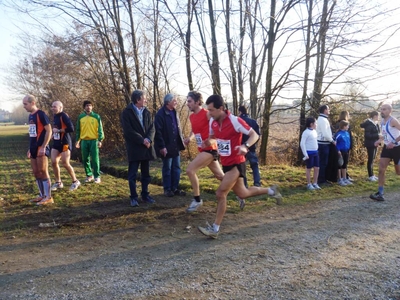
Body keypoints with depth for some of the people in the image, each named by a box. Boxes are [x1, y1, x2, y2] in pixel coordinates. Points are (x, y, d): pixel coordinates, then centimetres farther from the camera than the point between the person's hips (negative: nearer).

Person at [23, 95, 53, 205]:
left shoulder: (41, 114, -11)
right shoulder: (30, 116, 15)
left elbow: (49, 131, -16)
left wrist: (43, 147, -20)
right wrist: (30, 148, 19)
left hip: (41, 148, -9)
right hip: (34, 148, 9)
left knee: (43, 172, -5)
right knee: (36, 173, 11)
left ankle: (48, 197, 2)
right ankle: (42, 195, 21)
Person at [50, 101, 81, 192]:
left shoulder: (64, 116, -14)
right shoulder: (55, 116, 12)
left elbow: (71, 128, -24)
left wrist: (58, 130, -18)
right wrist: (53, 134, 9)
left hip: (65, 143, -8)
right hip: (56, 143, 8)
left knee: (65, 163, -6)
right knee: (54, 162, 3)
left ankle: (75, 181, 11)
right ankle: (58, 182, 16)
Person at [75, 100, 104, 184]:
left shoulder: (96, 117, 0)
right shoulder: (80, 117, 7)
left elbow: (100, 129, -2)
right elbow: (78, 129, 12)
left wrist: (100, 140, -10)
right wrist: (77, 140, 8)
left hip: (94, 140, -3)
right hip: (84, 141, 3)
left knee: (95, 159, -4)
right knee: (85, 159, 6)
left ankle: (97, 176, 5)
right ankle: (89, 175, 18)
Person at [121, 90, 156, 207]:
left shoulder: (147, 112, 11)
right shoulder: (127, 113, -7)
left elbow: (152, 127, 4)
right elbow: (128, 131, -15)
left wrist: (148, 139, -15)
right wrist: (142, 140, -16)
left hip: (146, 147, 6)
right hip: (134, 147, -5)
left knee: (146, 173, 11)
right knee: (132, 174, 0)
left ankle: (145, 195, 21)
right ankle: (134, 197, 8)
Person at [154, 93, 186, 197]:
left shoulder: (174, 112, 11)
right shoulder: (160, 114, -13)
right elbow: (158, 132, -17)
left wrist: (181, 141, 12)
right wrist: (162, 146, -19)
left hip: (176, 146, 7)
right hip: (167, 146, -7)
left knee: (176, 168, 10)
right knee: (167, 168, 4)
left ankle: (175, 188, 20)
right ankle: (167, 189, 16)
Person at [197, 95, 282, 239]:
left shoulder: (234, 121, -21)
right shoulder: (212, 122, -1)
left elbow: (254, 135, -17)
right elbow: (212, 136, 18)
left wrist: (245, 146, -37)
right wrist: (208, 141, -7)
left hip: (236, 164, -8)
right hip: (226, 164, 8)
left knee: (220, 193, -12)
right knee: (243, 194, 18)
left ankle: (215, 229, 1)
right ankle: (270, 190, 40)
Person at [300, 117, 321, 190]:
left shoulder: (314, 131, 11)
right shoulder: (306, 132, -13)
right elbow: (302, 144, -16)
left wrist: (316, 150, 14)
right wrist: (305, 154, -18)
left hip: (315, 152, 7)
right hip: (309, 153, -7)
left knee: (317, 168, 9)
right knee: (309, 169, 3)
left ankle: (315, 183, 20)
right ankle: (309, 184, 14)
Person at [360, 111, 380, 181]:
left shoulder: (375, 123, 11)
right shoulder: (369, 124, -16)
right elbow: (367, 135, -21)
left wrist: (379, 136, 2)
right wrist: (378, 135, -21)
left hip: (375, 143, 9)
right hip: (370, 144, -9)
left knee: (373, 159, 14)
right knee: (370, 159, -3)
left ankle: (372, 174, 22)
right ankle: (370, 176, 4)